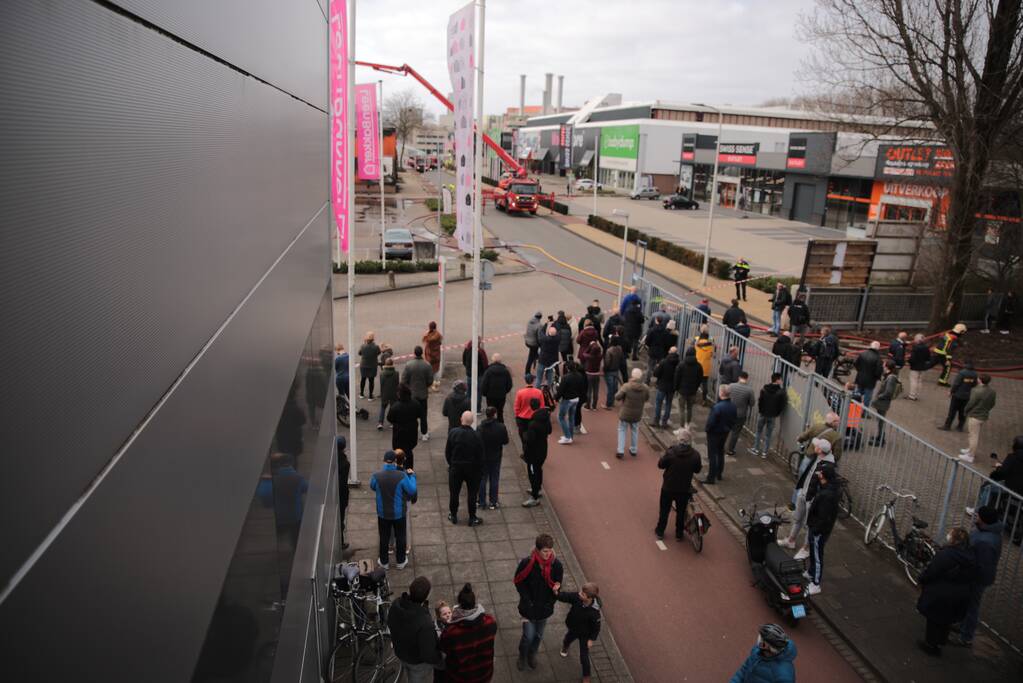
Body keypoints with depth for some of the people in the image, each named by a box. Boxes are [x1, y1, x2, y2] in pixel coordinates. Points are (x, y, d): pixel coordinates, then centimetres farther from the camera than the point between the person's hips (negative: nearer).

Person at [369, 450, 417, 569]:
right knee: (400, 537, 20)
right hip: (399, 513, -1)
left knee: (384, 538, 21)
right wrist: (412, 476, 1)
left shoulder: (376, 476, -19)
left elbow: (372, 488, 4)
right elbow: (412, 491, -11)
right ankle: (401, 561, 36)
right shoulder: (402, 476, -25)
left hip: (383, 513, 1)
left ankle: (384, 562, 37)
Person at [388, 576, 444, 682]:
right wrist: (441, 661, -11)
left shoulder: (396, 605, -25)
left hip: (400, 653, 5)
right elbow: (428, 655, -32)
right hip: (419, 662, -5)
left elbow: (390, 624, -4)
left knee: (410, 679, 33)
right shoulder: (425, 624, -45)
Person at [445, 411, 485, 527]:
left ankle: (453, 516, 29)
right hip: (472, 469, -1)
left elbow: (447, 452, -3)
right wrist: (480, 471, 4)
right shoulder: (476, 436, -16)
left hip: (455, 468, 1)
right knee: (472, 493, 12)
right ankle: (472, 518, 20)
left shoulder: (453, 433, -13)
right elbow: (480, 456, -9)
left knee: (454, 492, 16)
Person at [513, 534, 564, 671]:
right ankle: (522, 656, 35)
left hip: (545, 608, 3)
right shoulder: (527, 563, -25)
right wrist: (528, 602, -13)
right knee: (529, 636, 3)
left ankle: (532, 654, 51)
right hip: (529, 607, -3)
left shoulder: (556, 564, -18)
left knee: (538, 635, 21)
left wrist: (556, 588, -26)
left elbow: (557, 583, -3)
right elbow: (519, 583, -11)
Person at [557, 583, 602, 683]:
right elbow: (565, 596, -28)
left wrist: (591, 639, -15)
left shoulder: (594, 612, -39)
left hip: (585, 635, -5)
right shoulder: (576, 597, -32)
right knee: (567, 641, 35)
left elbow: (596, 627, -23)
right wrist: (557, 592, -48)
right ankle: (565, 647, 73)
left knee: (584, 657, 7)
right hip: (573, 629, 5)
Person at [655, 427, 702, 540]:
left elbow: (660, 465, -12)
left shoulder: (671, 452, -23)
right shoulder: (695, 455, -16)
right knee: (681, 511, 21)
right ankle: (679, 533, 32)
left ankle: (660, 531, 31)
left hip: (668, 488, -1)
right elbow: (697, 470, -1)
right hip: (684, 489, 2)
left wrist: (664, 457, 4)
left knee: (664, 510, 18)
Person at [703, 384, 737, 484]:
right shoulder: (733, 407, -7)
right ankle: (719, 474, 35)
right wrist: (728, 428, 16)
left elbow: (711, 421, -25)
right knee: (721, 453, 23)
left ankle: (711, 477, 7)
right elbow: (734, 420, 4)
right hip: (725, 433, 7)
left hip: (714, 433, -7)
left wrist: (706, 429, -7)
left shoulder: (717, 407, -30)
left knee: (712, 455, 3)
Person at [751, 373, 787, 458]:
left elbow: (760, 400, -6)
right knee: (768, 434, 9)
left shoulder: (764, 388, -7)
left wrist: (760, 410, 7)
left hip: (762, 414, 1)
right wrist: (777, 414, 5)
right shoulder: (781, 392, -12)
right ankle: (764, 452, 12)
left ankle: (756, 449, 19)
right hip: (773, 416, -1)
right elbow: (783, 404, -8)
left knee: (759, 431, 16)